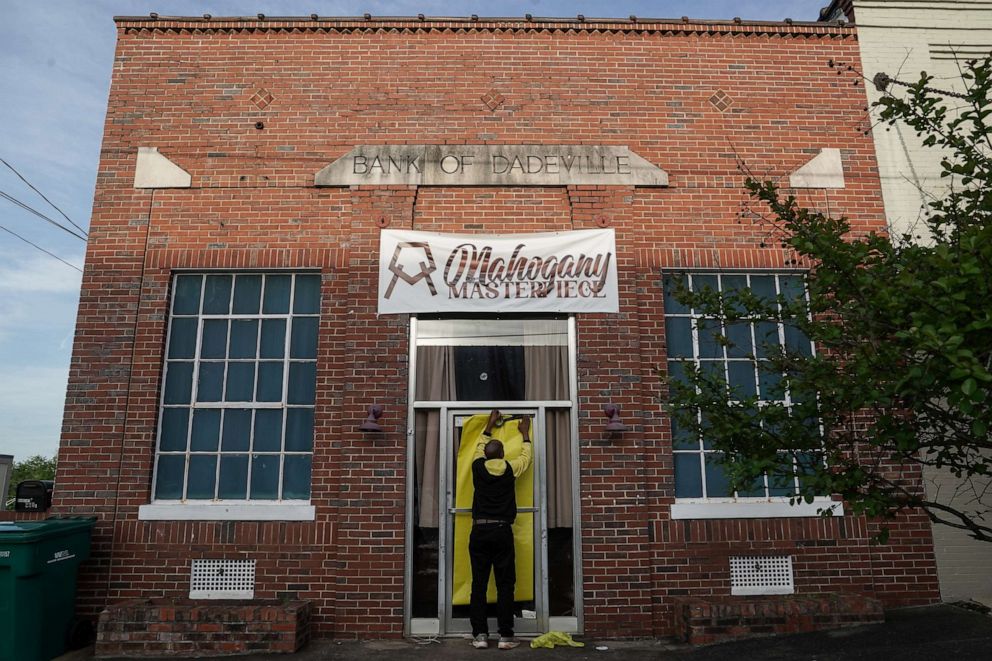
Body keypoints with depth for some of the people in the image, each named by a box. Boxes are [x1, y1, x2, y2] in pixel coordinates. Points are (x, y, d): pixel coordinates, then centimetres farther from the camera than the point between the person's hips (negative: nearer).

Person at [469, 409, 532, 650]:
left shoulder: (478, 468, 3)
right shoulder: (509, 469, 0)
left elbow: (480, 447, 25)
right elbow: (526, 456, 21)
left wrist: (490, 425, 37)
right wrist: (525, 433, 35)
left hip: (479, 531, 2)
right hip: (502, 531, -1)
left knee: (479, 584, 4)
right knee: (505, 585, 3)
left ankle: (480, 635, 5)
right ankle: (506, 636, 3)